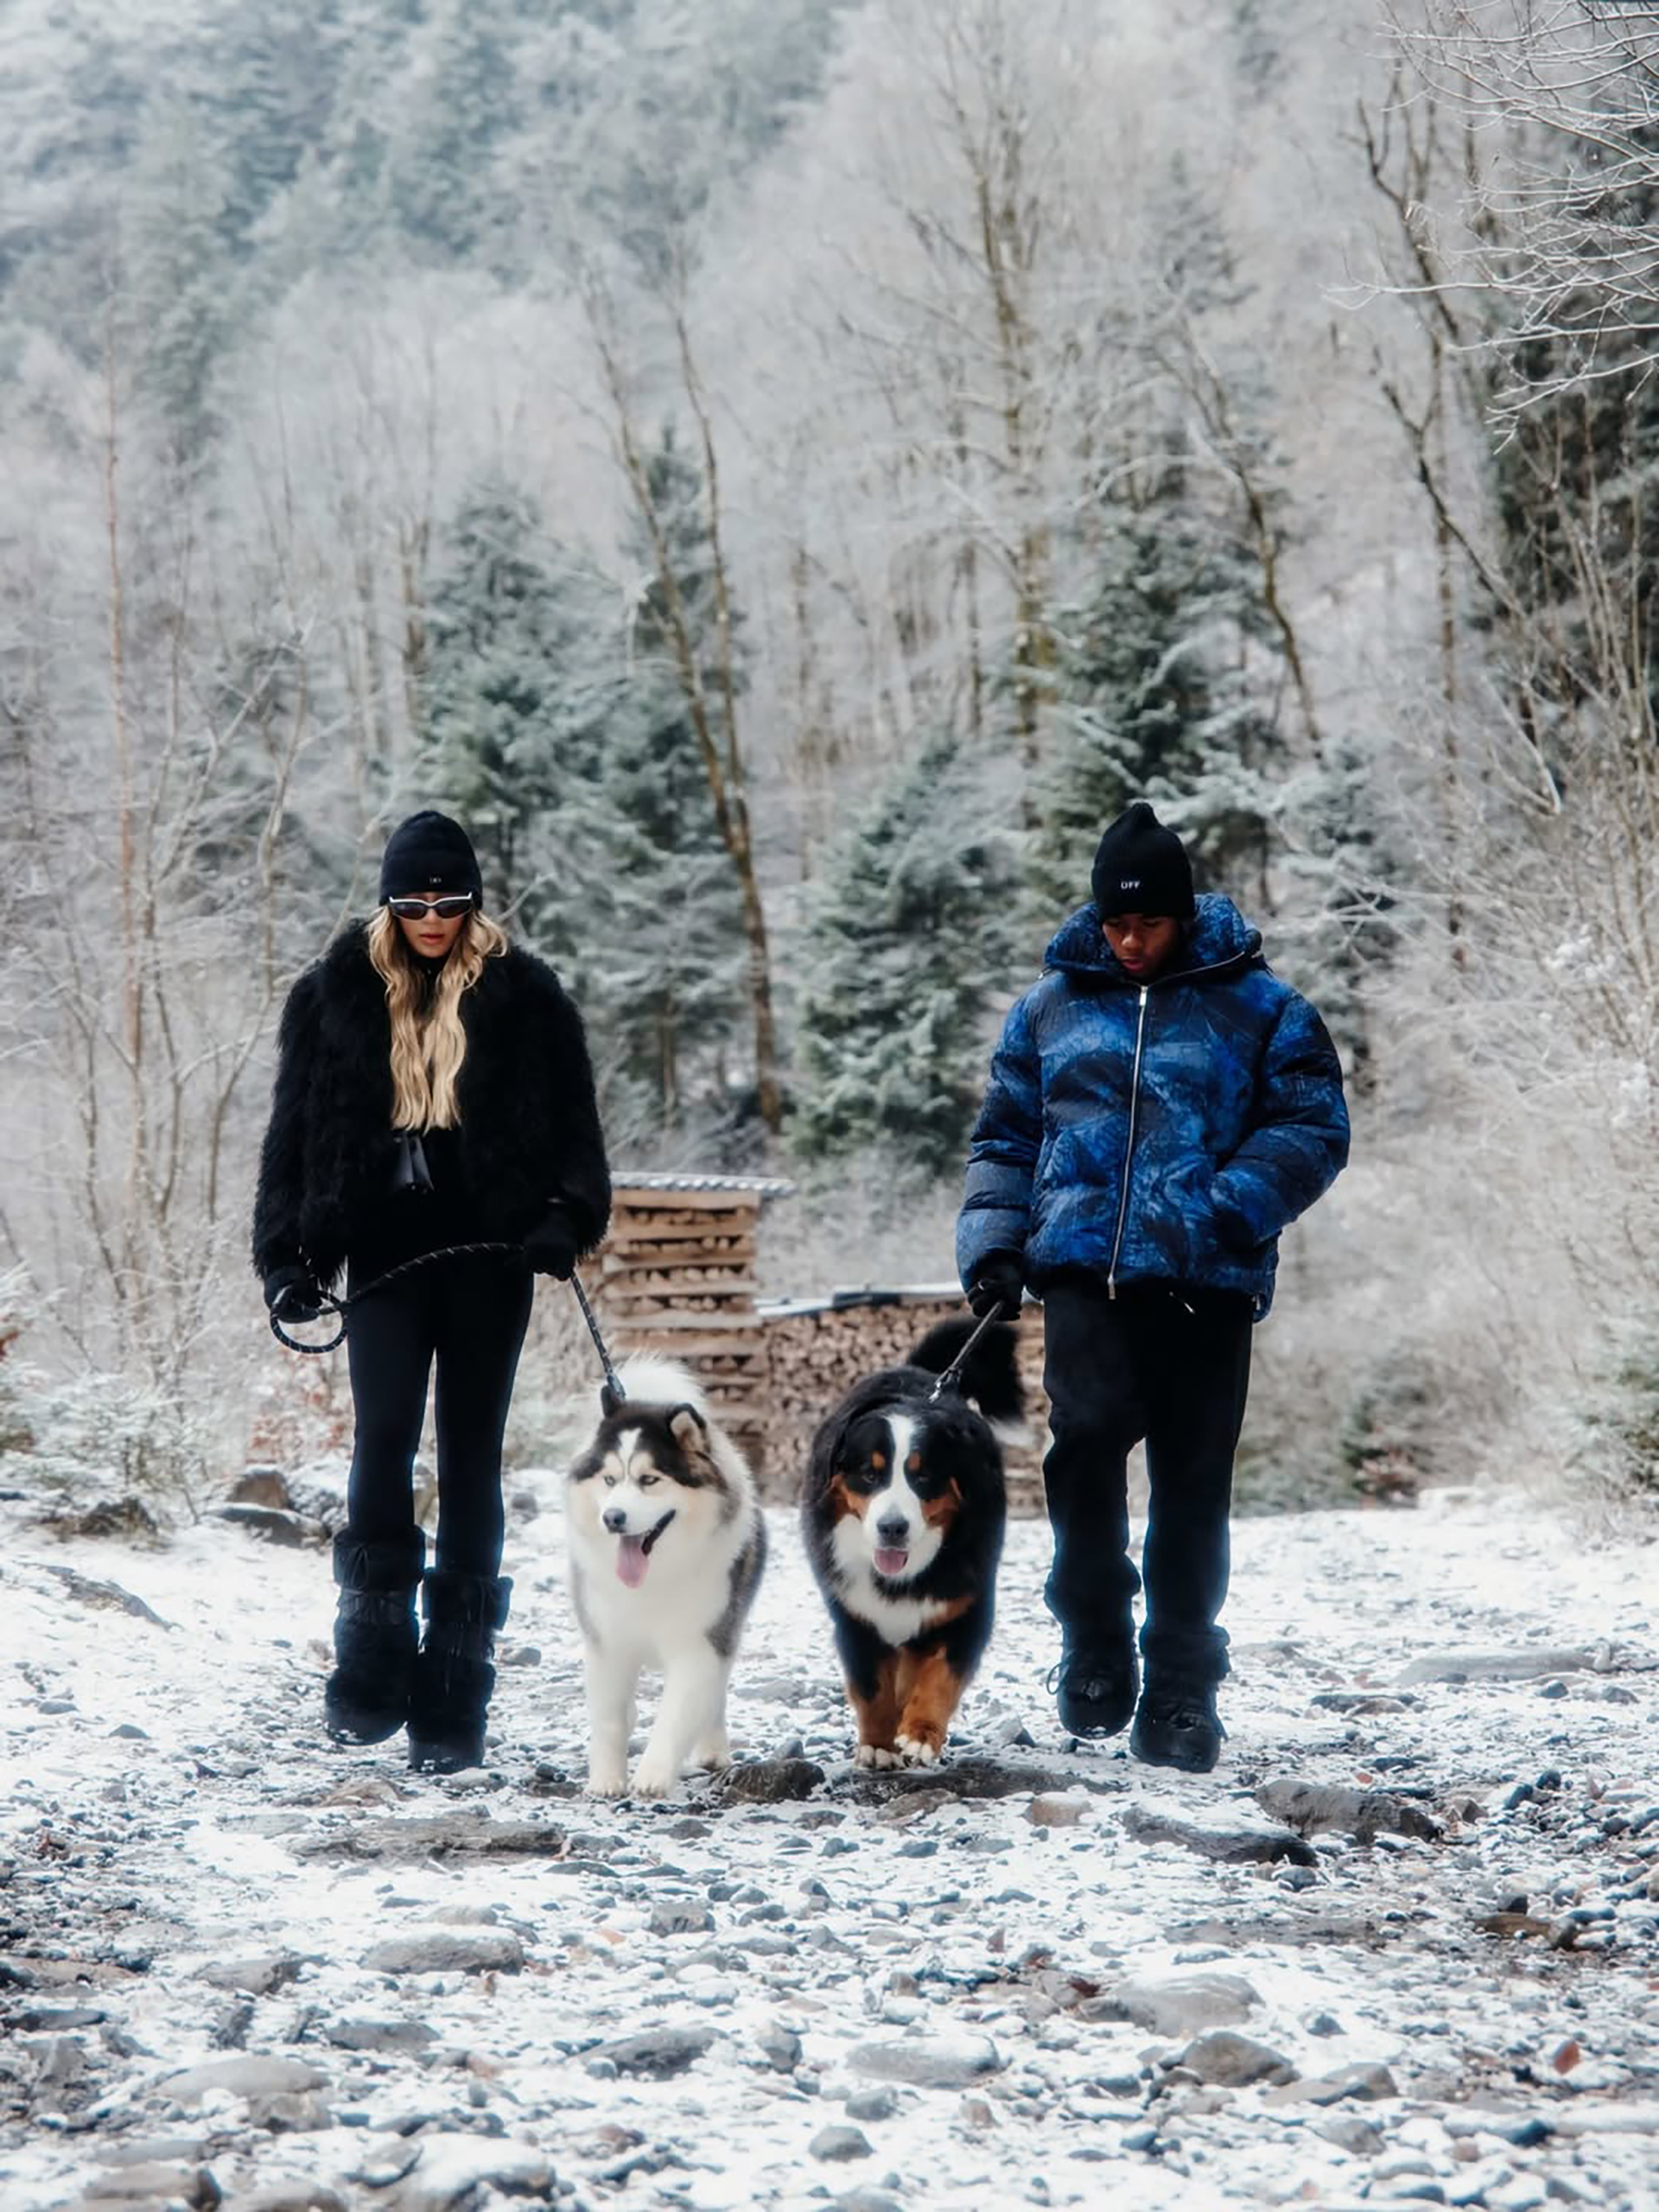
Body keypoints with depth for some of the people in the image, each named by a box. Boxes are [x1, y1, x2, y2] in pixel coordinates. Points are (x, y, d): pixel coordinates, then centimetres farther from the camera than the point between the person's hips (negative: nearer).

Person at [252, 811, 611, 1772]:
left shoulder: (524, 997, 3)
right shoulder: (338, 994, 6)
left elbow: (574, 1125, 4)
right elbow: (295, 1131, 9)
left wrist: (565, 1218, -12)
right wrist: (290, 1255, 1)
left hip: (489, 1248, 0)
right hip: (387, 1247, 0)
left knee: (471, 1458, 2)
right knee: (383, 1439, -15)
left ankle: (454, 1698, 5)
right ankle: (374, 1660, -6)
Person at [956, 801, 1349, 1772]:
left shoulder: (1256, 1005, 5)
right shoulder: (1055, 1003, 13)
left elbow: (1314, 1129, 2)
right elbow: (1007, 1135, 21)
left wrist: (1231, 1209, -13)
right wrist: (993, 1239, 6)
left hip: (1206, 1281, -1)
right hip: (1084, 1265, 1)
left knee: (1193, 1485, 2)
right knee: (1087, 1433, -21)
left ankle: (1181, 1694, 14)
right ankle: (1096, 1644, -2)